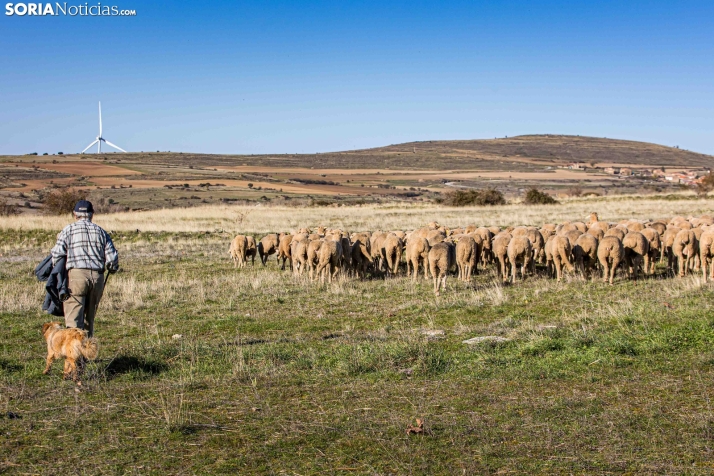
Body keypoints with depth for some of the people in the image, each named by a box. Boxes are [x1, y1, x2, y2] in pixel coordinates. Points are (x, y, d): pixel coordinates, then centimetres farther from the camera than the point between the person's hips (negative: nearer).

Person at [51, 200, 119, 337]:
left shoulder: (68, 230, 7)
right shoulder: (101, 231, 15)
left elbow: (57, 255, -4)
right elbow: (112, 258, 7)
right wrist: (112, 268, 28)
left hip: (76, 275, -4)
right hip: (97, 277, 4)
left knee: (73, 319, -8)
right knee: (89, 318, 14)